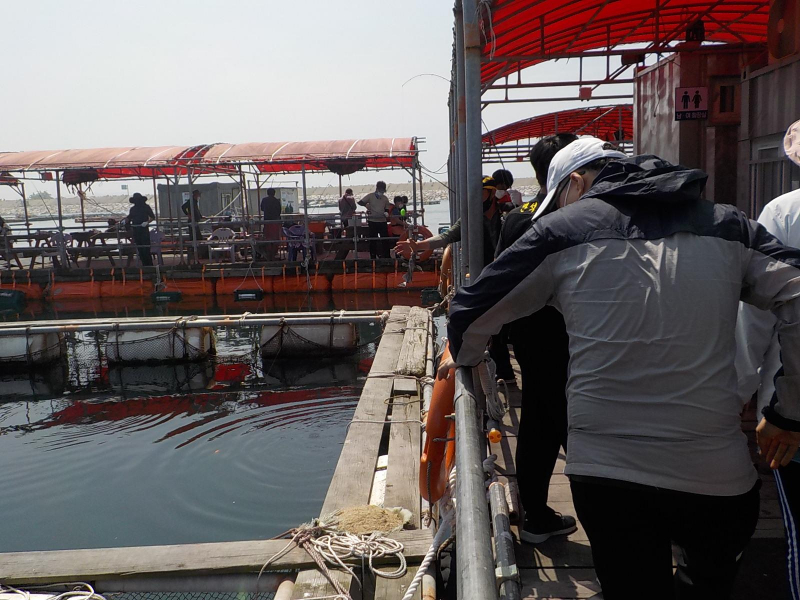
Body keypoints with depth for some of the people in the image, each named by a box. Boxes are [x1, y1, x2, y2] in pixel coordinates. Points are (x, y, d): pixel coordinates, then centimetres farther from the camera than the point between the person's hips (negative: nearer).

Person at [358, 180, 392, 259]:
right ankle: (373, 257, 12)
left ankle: (387, 256, 10)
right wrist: (366, 205, -13)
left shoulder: (385, 198, 5)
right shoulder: (370, 196, -2)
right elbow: (360, 202, 1)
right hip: (372, 221, -2)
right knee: (373, 240, 5)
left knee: (385, 239, 2)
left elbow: (387, 209, 11)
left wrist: (386, 213, -10)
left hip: (382, 221, 2)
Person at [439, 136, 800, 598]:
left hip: (605, 470, -1)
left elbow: (475, 310, 5)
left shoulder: (564, 229, 0)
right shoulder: (726, 224, 7)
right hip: (717, 474, 2)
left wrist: (463, 357, 27)